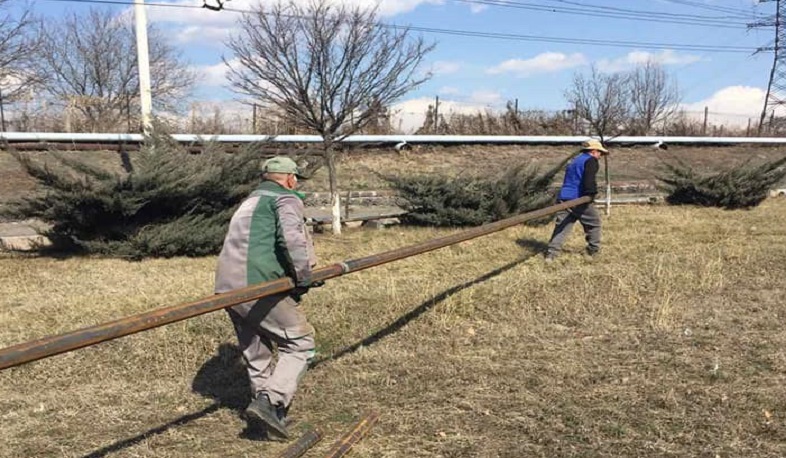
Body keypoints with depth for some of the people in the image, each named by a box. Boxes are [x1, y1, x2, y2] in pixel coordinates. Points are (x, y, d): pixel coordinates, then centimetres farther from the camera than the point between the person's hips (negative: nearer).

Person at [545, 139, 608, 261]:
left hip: (563, 198, 7)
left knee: (561, 226, 4)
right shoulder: (590, 161, -2)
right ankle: (594, 250, 20)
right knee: (594, 222, 12)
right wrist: (591, 193, -18)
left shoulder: (574, 161, 26)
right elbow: (589, 179, -19)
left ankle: (551, 252, -6)